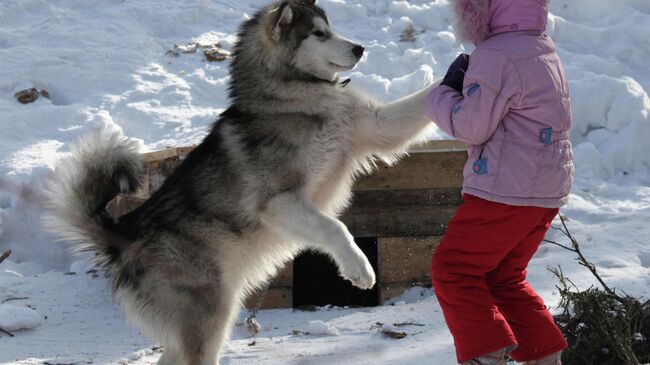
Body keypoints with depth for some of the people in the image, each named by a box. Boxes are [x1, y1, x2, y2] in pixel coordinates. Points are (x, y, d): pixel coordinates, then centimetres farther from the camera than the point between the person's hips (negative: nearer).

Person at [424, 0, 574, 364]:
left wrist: (444, 93, 1)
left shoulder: (496, 57, -16)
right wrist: (472, 81, 7)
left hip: (506, 190, -9)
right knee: (505, 277, 18)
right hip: (549, 190, 9)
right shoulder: (545, 50, 15)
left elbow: (472, 126, -16)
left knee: (453, 269, 0)